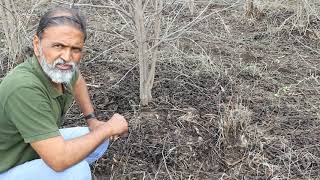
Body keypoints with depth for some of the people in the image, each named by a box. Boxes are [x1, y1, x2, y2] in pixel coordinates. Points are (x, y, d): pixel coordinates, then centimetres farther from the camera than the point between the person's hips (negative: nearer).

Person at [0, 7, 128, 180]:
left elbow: (77, 79, 16)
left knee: (100, 141, 5)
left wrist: (92, 119, 8)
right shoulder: (25, 87, -36)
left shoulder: (59, 66, -12)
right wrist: (108, 128, -25)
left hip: (37, 148, 8)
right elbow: (59, 160, -38)